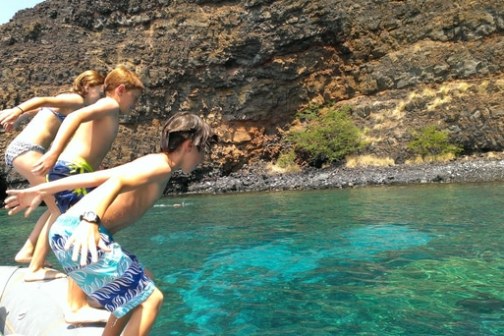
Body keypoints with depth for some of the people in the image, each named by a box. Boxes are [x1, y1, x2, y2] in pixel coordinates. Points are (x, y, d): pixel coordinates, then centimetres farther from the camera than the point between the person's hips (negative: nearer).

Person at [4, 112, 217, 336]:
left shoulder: (150, 164, 21)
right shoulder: (161, 165, -8)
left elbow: (93, 177, 21)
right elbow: (116, 182, -27)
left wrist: (40, 191, 24)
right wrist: (91, 221, -44)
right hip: (78, 235, -10)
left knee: (134, 294, 23)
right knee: (150, 298, -7)